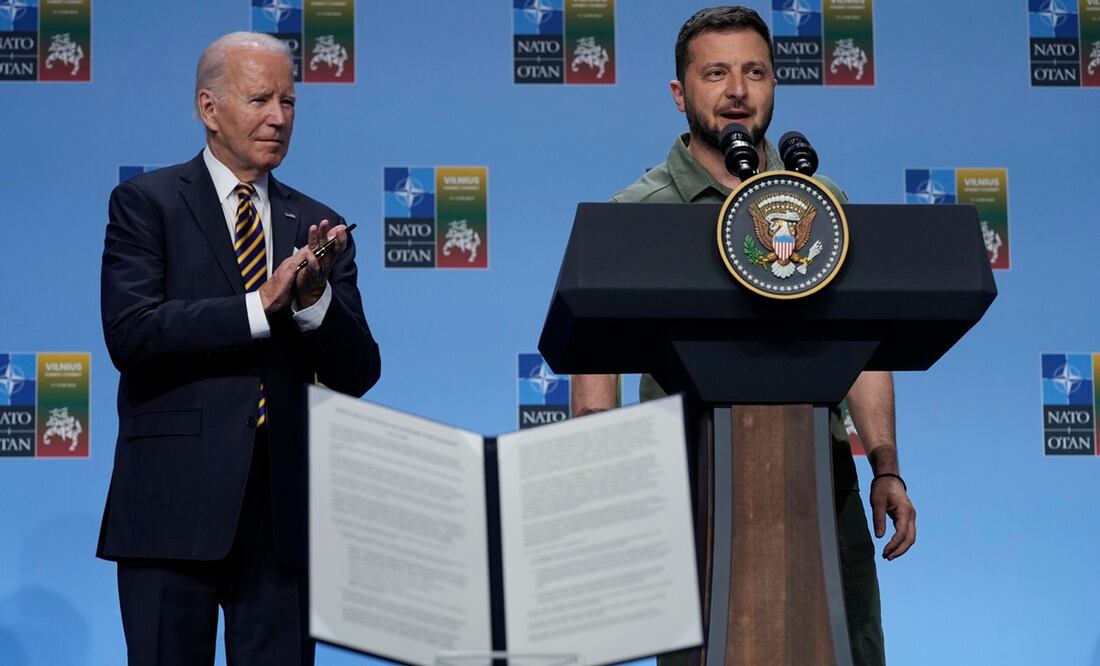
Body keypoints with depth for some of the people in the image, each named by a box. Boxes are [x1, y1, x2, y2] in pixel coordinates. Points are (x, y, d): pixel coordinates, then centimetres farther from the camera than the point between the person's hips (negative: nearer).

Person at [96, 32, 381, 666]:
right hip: (175, 504, -3)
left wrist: (314, 297, -12)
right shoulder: (146, 203, 2)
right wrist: (261, 306, -18)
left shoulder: (317, 227, 12)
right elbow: (130, 333, -13)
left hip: (284, 511, 4)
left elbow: (358, 374, 6)